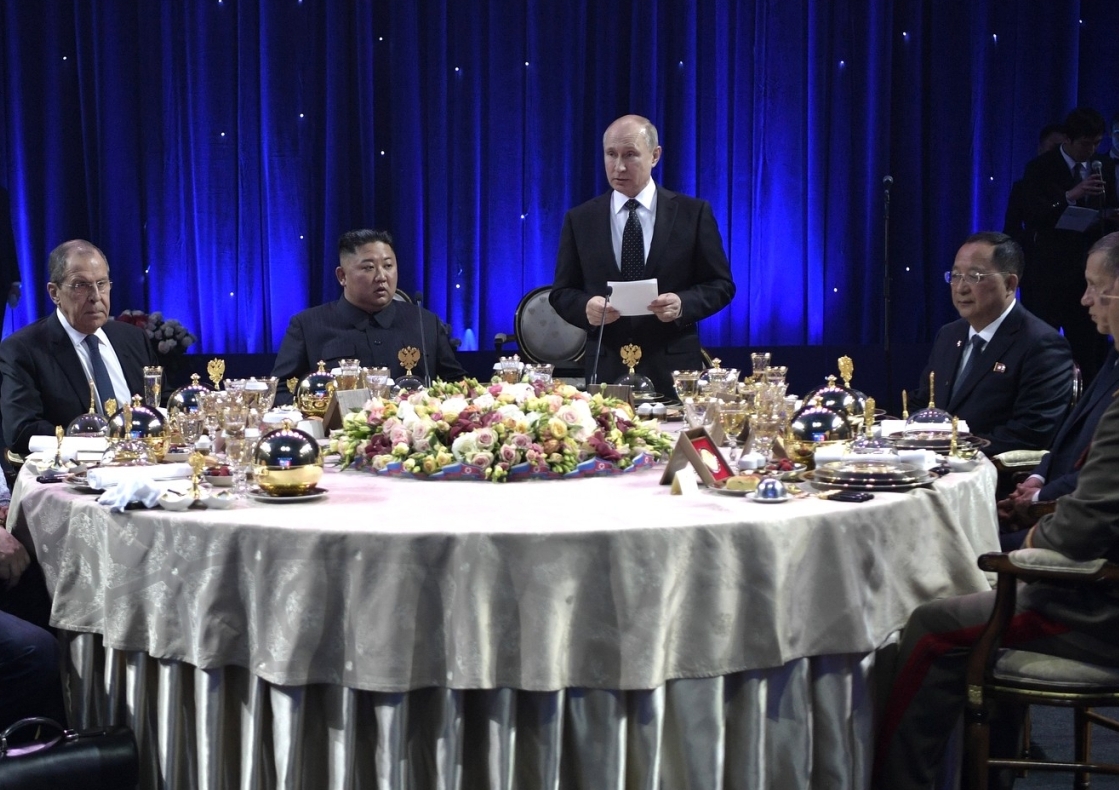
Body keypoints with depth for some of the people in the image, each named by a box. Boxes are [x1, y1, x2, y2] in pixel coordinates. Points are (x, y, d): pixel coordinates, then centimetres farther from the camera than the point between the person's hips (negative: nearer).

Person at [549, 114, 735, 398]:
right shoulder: (580, 219, 7)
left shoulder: (693, 213, 2)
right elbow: (562, 292, 9)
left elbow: (720, 285, 3)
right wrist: (586, 307, -13)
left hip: (673, 371, -1)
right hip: (606, 372, 1)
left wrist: (683, 303, -16)